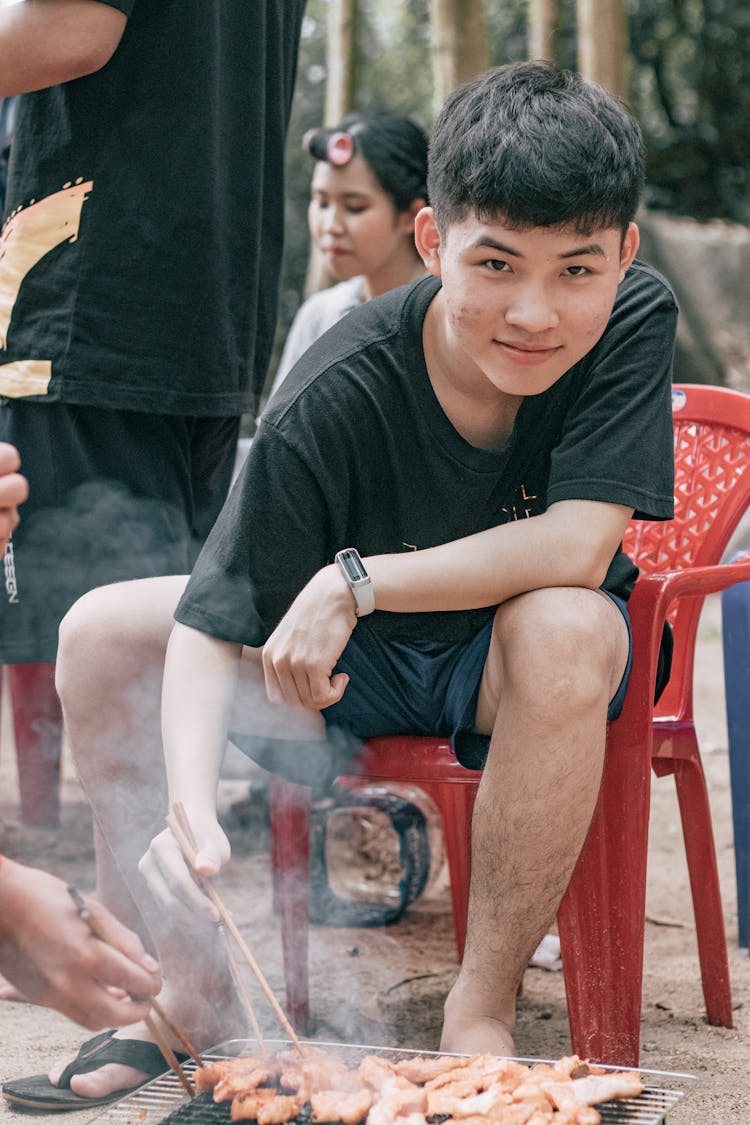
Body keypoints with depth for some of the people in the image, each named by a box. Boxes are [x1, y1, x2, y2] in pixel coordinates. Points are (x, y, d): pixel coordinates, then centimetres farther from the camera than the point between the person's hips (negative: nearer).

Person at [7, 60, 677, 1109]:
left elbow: (578, 548, -31)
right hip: (356, 663, 2)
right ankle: (194, 989, -3)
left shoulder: (635, 320, -23)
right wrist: (191, 809, -43)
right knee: (101, 633, -14)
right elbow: (214, 628, -26)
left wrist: (357, 582, -30)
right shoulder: (332, 400, -25)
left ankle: (483, 1004, -24)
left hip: (509, 668, -2)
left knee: (563, 628, -38)